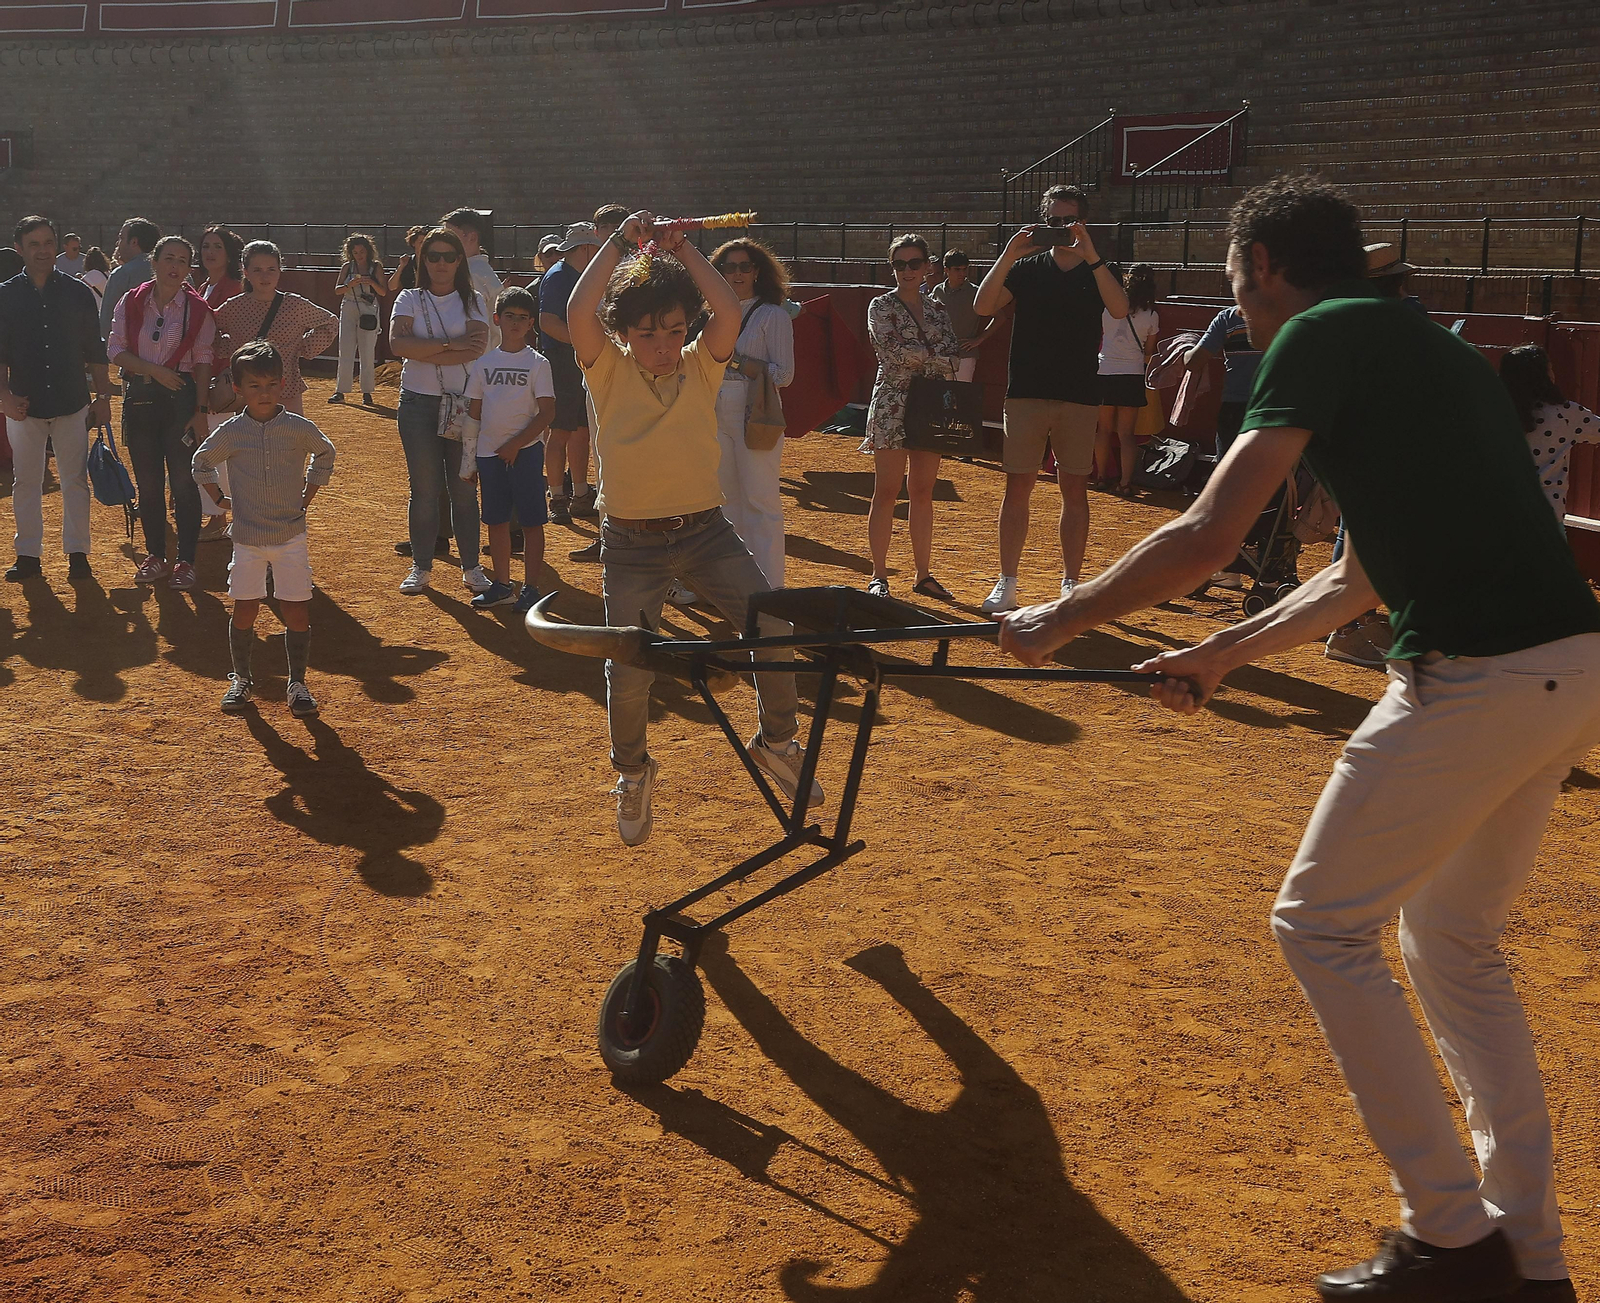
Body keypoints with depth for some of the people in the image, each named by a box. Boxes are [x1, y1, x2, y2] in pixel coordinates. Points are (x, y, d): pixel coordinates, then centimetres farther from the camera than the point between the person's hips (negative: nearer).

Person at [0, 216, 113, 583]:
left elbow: (95, 352, 6)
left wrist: (103, 396, 2)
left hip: (72, 404, 0)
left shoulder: (78, 293, 2)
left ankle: (77, 552, 16)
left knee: (75, 481, 5)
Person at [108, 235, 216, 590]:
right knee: (147, 481, 9)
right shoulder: (131, 302, 3)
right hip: (140, 397, 3)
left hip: (180, 399, -3)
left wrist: (202, 409, -7)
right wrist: (153, 369, -13)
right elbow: (116, 349, 2)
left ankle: (186, 561, 9)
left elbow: (203, 361, -2)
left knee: (183, 481, -1)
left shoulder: (197, 309, -2)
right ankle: (155, 556, 21)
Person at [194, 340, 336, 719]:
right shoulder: (231, 432, -4)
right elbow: (201, 464, 13)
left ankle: (297, 684, 12)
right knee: (244, 611, 4)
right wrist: (220, 499, 7)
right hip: (247, 538, 0)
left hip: (291, 536, 0)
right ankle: (241, 678, 22)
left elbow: (325, 455, 16)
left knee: (297, 612, -1)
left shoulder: (299, 429, -4)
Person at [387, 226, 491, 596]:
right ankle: (421, 567, 13)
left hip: (463, 402, 0)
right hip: (419, 403, 0)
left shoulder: (473, 300, 5)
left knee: (464, 488, 3)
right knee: (424, 488, 2)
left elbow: (477, 347, -13)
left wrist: (424, 352, -14)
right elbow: (398, 343, -12)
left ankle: (471, 567, 13)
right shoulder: (410, 299, 6)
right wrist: (450, 346, -17)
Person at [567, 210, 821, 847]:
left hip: (706, 530, 2)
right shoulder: (608, 371, -3)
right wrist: (620, 243, -14)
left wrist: (683, 249, -9)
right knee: (629, 672, -2)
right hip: (632, 542, -2)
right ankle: (632, 770, 28)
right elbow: (578, 312, -21)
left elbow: (728, 311, -17)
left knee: (772, 628, -11)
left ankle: (776, 740, 15)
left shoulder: (701, 366, 1)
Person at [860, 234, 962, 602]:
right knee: (887, 492, -4)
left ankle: (923, 575, 12)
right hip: (893, 408, -4)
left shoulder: (937, 310, 13)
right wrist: (937, 357, -7)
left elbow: (955, 360, 5)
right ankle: (879, 576, 2)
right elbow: (895, 351, -14)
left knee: (923, 493, 7)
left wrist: (917, 356, -11)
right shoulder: (881, 306, 0)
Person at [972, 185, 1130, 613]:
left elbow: (1120, 310, -15)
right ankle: (1007, 582, 6)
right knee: (1017, 487, 0)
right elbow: (983, 307, -7)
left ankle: (1070, 584, 11)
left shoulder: (1098, 271, 6)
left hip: (1079, 397, 0)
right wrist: (1009, 254, -16)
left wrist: (1089, 255, -22)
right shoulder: (1027, 269, 7)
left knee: (1074, 490, 4)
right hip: (1026, 394, 0)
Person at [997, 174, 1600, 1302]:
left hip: (1475, 680, -9)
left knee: (1323, 924, 5)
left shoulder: (1322, 336, -5)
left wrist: (1055, 625, -2)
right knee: (1456, 944, 21)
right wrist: (1221, 655, 31)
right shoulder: (1422, 346, 23)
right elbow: (1358, 580, 28)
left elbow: (1205, 540, -15)